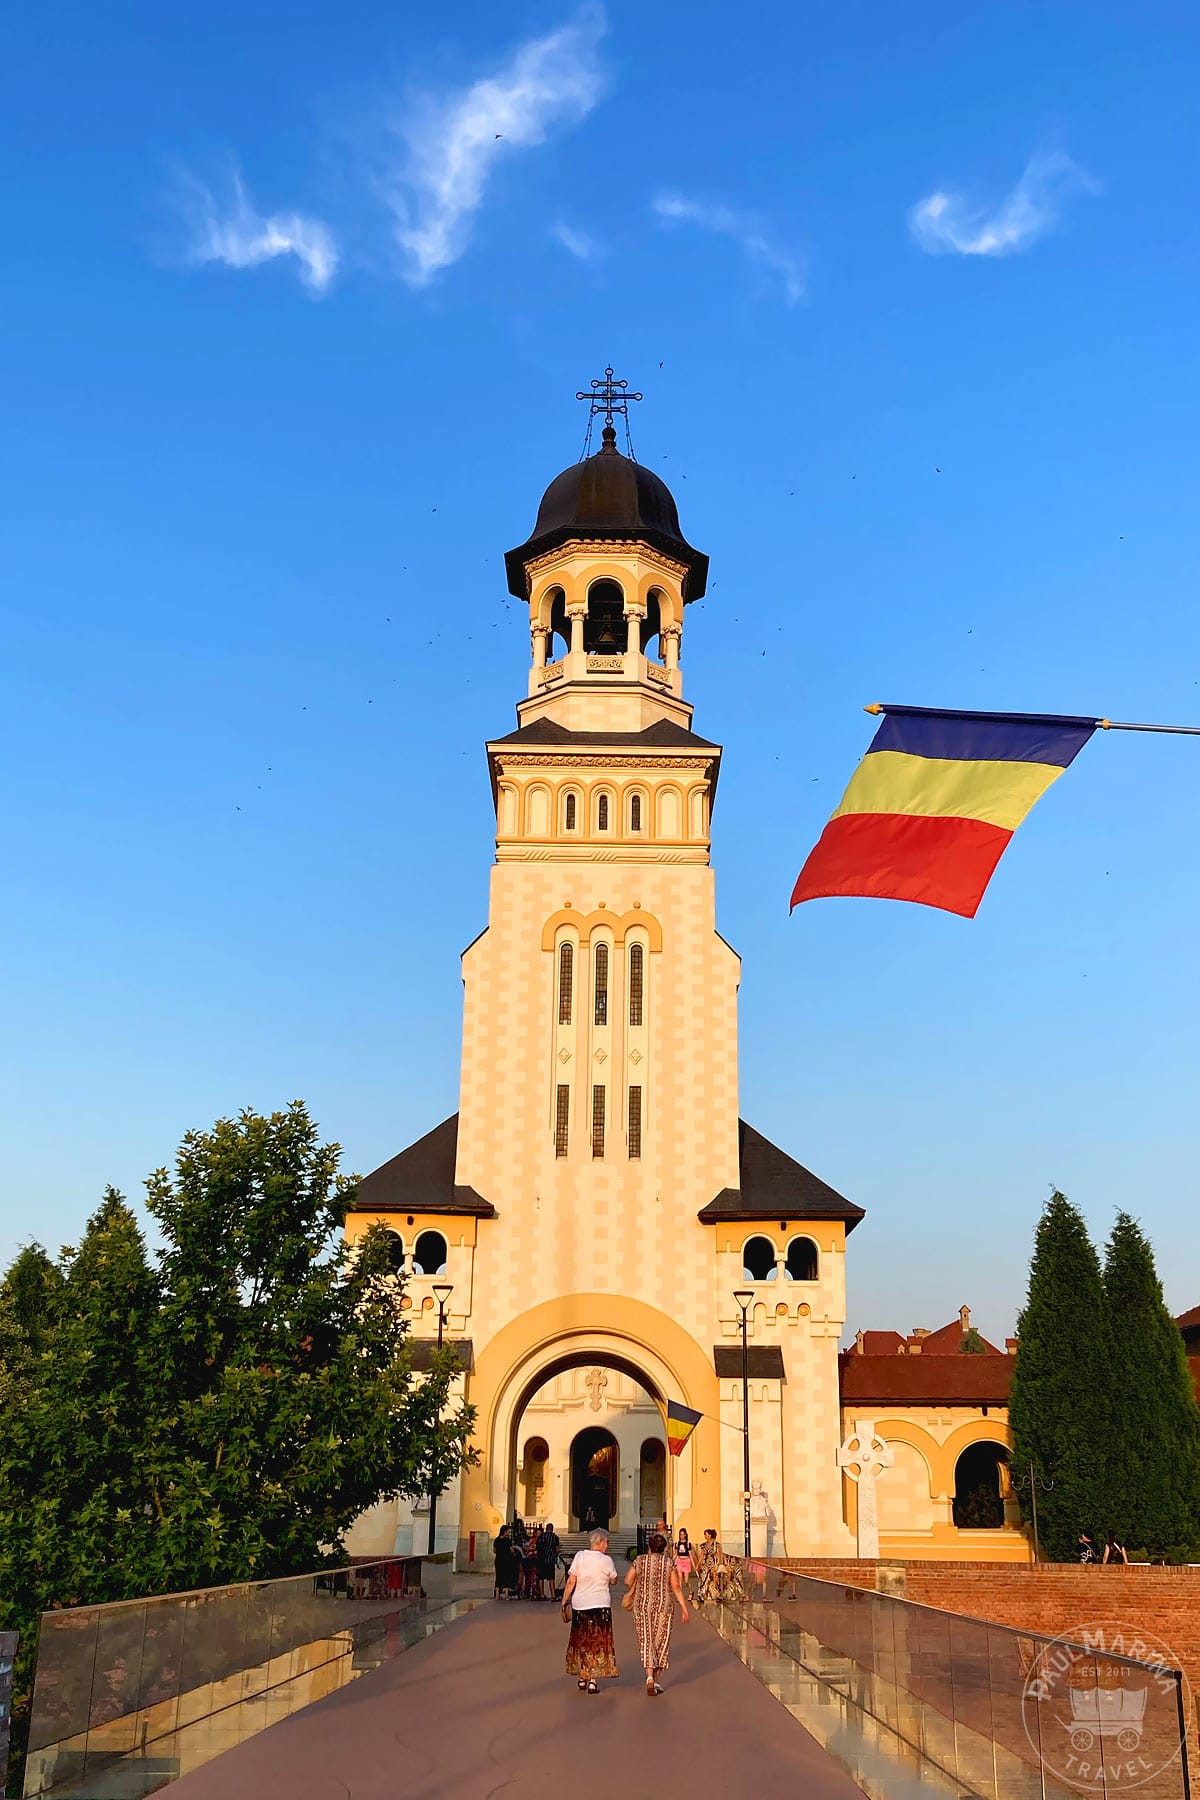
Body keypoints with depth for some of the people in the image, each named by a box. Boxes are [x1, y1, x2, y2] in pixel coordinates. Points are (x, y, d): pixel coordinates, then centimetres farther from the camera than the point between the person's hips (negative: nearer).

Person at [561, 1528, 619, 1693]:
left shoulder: (579, 1556, -3)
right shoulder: (606, 1560, -6)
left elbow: (571, 1582, -5)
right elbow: (613, 1580, 9)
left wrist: (565, 1600, 3)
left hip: (580, 1605, 2)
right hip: (600, 1605, -2)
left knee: (581, 1641, 16)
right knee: (598, 1642, 6)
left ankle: (582, 1679, 22)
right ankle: (593, 1681, 1)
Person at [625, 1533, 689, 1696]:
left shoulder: (639, 1561, -1)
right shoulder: (669, 1563, -4)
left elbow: (628, 1581, 1)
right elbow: (676, 1587, -6)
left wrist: (634, 1591, 23)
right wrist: (683, 1607, -1)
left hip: (642, 1605, 1)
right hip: (663, 1605, -1)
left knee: (645, 1640, 4)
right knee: (661, 1641, 11)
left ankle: (649, 1676, -15)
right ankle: (656, 1680, 12)